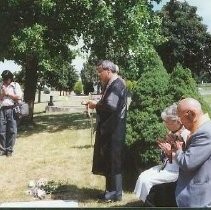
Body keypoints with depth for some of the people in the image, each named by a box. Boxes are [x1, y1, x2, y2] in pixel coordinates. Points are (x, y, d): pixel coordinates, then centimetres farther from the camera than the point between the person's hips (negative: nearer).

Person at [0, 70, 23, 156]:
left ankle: (9, 150, 6)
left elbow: (19, 97, -4)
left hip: (12, 110, -2)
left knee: (12, 131, -2)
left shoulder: (16, 85, 6)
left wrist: (8, 93, -4)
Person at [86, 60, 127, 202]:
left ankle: (116, 192, 11)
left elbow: (111, 105, -28)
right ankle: (111, 189, 26)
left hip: (113, 130, -10)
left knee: (113, 160, 0)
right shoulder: (112, 84, 14)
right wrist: (96, 105, 3)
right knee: (107, 160, 15)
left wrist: (96, 105, -13)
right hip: (108, 128, 10)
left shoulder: (117, 85, -17)